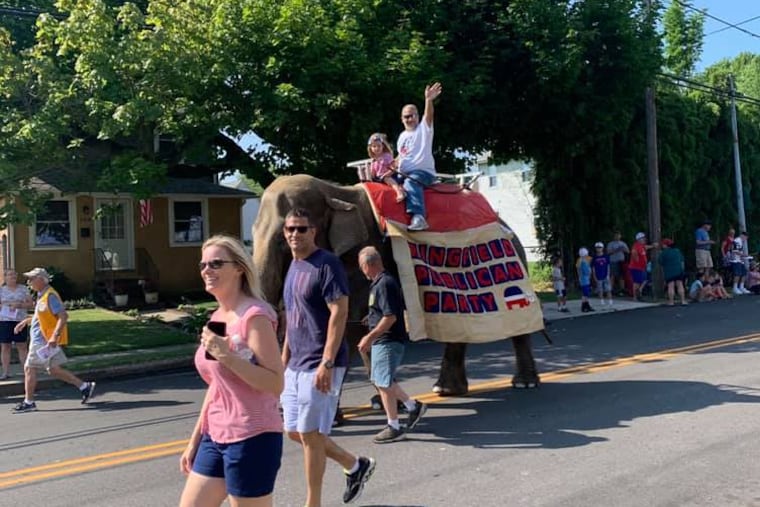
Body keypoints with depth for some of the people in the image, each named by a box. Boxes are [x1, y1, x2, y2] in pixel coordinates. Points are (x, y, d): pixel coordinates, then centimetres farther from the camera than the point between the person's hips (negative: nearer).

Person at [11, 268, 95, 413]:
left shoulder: (50, 296, -17)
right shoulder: (42, 295, 14)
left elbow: (63, 316, -24)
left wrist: (54, 336, -31)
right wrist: (26, 321, 23)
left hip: (43, 341, -10)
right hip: (43, 339, 10)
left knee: (29, 368, 0)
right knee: (54, 369, 11)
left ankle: (28, 402, 10)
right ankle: (84, 386, 12)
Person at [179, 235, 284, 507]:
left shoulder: (254, 315, -15)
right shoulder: (217, 318, 11)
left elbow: (276, 384, -21)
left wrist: (226, 355, -25)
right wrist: (194, 441, 20)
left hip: (251, 439, -9)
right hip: (216, 438, 9)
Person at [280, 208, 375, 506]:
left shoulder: (326, 264, -12)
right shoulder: (293, 266, 14)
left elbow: (339, 313, -18)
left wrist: (327, 363, -23)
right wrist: (285, 357, 18)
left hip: (318, 365, -9)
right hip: (296, 364, 9)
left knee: (309, 434, -2)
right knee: (294, 432, 14)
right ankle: (355, 465, 31)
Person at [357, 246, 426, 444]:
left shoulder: (385, 284, -19)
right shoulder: (379, 283, 13)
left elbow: (390, 317, -24)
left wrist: (370, 337, -22)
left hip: (388, 341, -10)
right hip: (382, 341, 10)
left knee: (384, 383, -3)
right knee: (381, 381, 17)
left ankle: (394, 428, 8)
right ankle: (413, 406, 27)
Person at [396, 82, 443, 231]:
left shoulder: (423, 128, 2)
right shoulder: (402, 136, 21)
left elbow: (429, 115, -19)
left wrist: (429, 100, -39)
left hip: (423, 171, -8)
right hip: (404, 173, 8)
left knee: (411, 182, -37)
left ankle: (418, 216, -54)